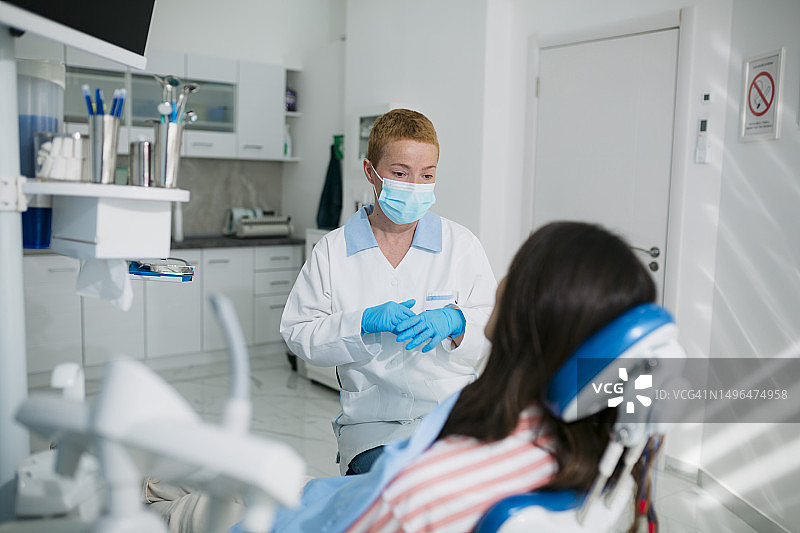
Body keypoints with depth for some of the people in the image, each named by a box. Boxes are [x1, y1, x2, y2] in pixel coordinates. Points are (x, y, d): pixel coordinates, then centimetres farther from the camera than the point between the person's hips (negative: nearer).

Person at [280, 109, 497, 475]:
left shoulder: (461, 244, 6)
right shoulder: (332, 251, 4)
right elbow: (297, 332, 0)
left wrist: (454, 321, -15)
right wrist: (365, 322, -15)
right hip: (372, 422, -1)